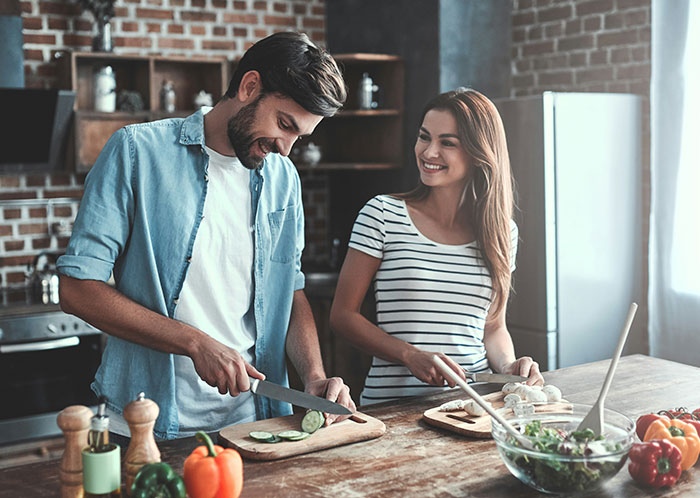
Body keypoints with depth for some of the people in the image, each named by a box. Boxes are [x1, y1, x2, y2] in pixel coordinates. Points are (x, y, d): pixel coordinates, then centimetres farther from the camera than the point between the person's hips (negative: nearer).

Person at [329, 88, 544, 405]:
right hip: (391, 401, -3)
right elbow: (342, 315, 1)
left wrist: (508, 365, -2)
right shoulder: (382, 215, 0)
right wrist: (412, 356, -12)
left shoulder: (502, 232, 10)